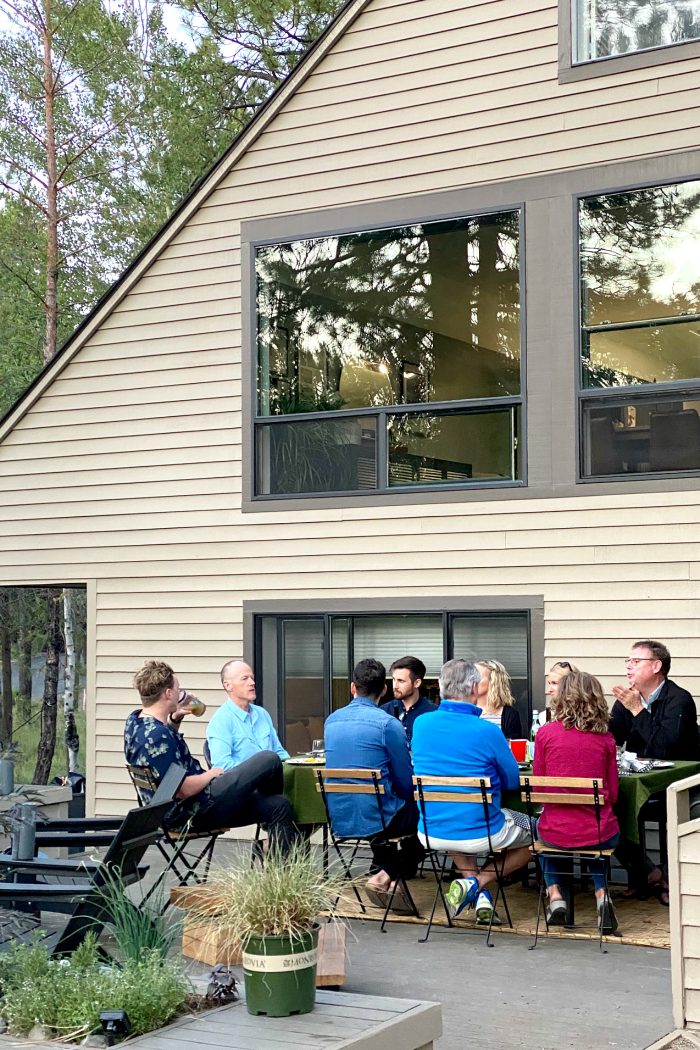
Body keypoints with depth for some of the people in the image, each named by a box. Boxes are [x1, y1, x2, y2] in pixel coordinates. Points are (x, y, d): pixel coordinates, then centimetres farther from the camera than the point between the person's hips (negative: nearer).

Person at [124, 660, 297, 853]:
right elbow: (182, 790, -28)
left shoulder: (135, 719, 6)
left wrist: (175, 719, 11)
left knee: (279, 806, 6)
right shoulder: (157, 736, -26)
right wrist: (212, 774, -10)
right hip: (196, 813, -11)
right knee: (269, 760, -7)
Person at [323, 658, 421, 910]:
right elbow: (406, 784, -7)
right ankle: (388, 877, 7)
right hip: (376, 820, -7)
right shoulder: (387, 723, -13)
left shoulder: (331, 721, 6)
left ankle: (381, 870, 22)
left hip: (338, 819, 7)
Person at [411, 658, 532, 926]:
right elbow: (513, 781, -3)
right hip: (479, 833, -4)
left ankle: (477, 890, 20)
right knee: (531, 832, 24)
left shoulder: (421, 724, -5)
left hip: (431, 833, 4)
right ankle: (476, 883, 4)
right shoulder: (488, 731, -17)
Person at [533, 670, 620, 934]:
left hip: (556, 833, -1)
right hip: (600, 835, 1)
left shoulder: (546, 733, -6)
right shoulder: (605, 738, -2)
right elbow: (612, 795, 5)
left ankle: (555, 895, 19)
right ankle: (601, 894, 14)